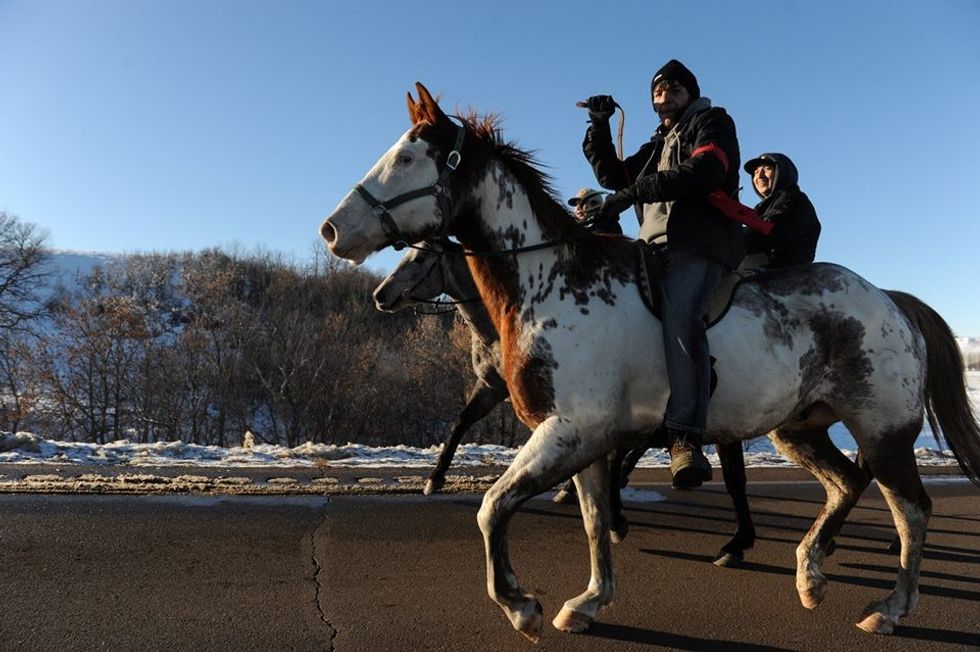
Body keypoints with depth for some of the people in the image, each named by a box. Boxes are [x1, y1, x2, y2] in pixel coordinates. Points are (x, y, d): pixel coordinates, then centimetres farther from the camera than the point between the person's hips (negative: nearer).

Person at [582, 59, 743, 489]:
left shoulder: (712, 122, 13)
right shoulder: (658, 145, 35)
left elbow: (704, 171, -8)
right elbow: (612, 176, 28)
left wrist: (635, 190, -15)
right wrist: (599, 128, 17)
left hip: (701, 243, -8)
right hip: (656, 246, 9)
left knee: (676, 311, -33)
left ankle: (685, 437, -41)